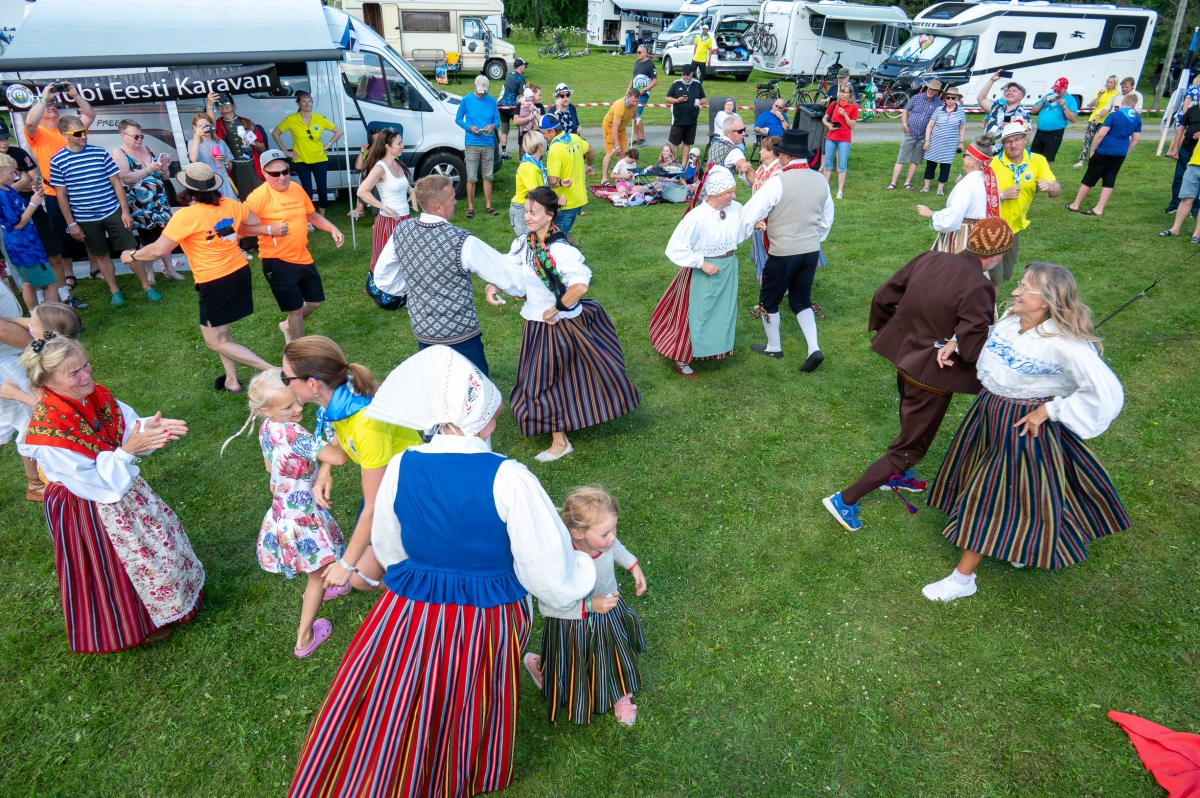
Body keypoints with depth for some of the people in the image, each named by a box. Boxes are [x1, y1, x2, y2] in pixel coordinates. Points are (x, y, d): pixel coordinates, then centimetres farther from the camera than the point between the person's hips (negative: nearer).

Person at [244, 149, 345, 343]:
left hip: (303, 257, 7)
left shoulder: (297, 189, 2)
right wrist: (269, 229, -32)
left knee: (316, 300, 19)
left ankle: (288, 326, 45)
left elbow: (312, 215, 16)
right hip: (277, 262, -7)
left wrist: (333, 229, 1)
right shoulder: (258, 196, -18)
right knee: (296, 308, 3)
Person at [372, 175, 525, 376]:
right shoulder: (462, 242, -24)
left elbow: (382, 276, 6)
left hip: (422, 331, 6)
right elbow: (502, 271, -12)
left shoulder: (401, 231, -7)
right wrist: (524, 289, 6)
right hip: (460, 335, -5)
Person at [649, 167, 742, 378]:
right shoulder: (697, 217, -27)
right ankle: (682, 360, 26)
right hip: (703, 273, -6)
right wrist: (701, 263, -23)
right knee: (696, 316, 7)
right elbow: (675, 249, -24)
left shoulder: (736, 209, -9)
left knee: (722, 313, 21)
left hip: (728, 270, 6)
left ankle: (712, 349, 46)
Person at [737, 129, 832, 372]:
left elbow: (750, 214, -17)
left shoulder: (778, 182, -17)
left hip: (783, 253, -6)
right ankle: (814, 349, 8)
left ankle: (773, 347, 29)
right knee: (801, 300, 19)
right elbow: (827, 220, 14)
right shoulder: (821, 181, 3)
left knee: (769, 301, 15)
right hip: (811, 251, 6)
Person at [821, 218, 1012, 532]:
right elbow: (974, 347, -31)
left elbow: (883, 296, 1)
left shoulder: (928, 259, -5)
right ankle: (845, 499, 6)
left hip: (904, 359, 8)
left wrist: (883, 329, 14)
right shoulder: (978, 288, -25)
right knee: (910, 447, 7)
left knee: (912, 424, 32)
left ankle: (894, 476, 53)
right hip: (932, 376, -8)